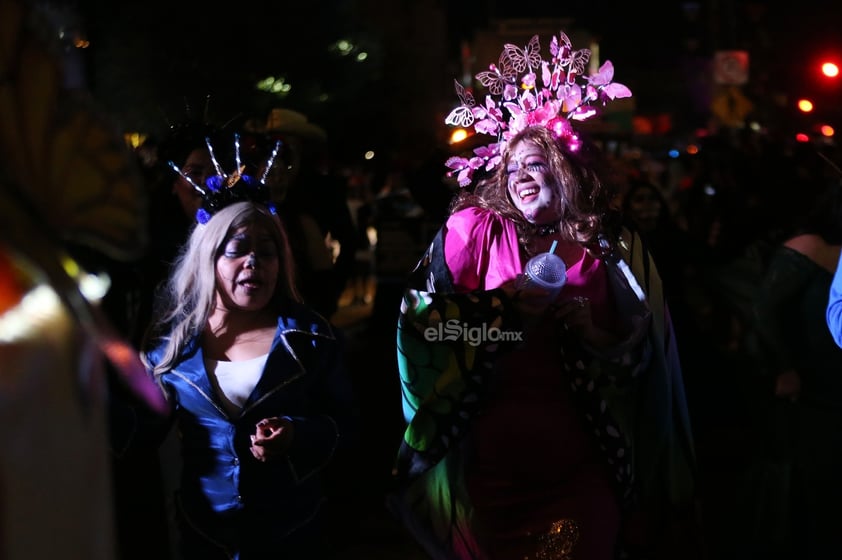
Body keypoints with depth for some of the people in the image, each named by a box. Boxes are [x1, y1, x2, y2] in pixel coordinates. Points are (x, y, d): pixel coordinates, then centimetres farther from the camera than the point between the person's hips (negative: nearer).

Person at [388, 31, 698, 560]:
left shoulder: (611, 248, 3)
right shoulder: (476, 228, -1)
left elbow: (641, 357, 5)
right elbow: (422, 313, -8)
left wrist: (593, 335, -14)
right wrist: (506, 307, -17)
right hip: (490, 468, -1)